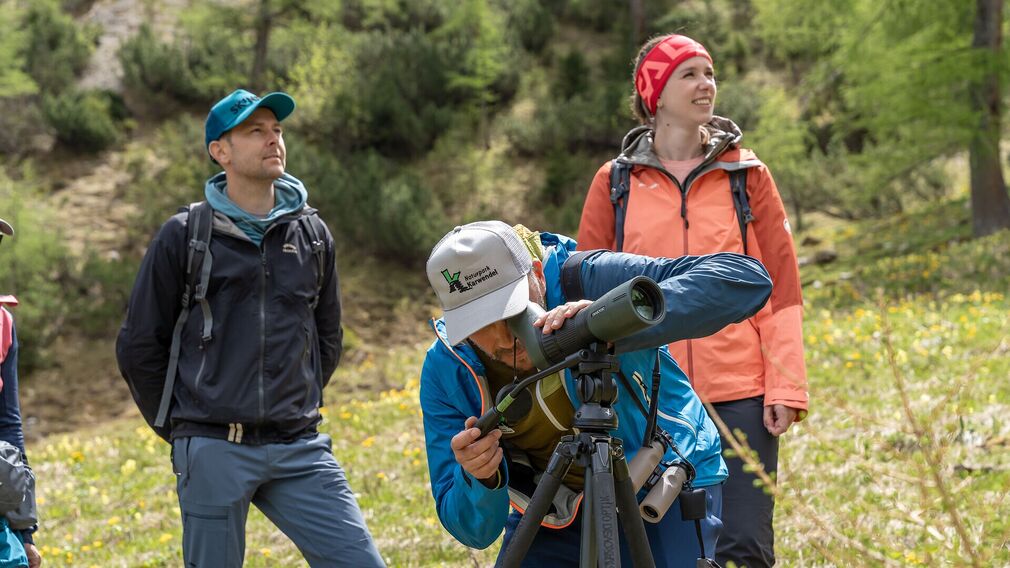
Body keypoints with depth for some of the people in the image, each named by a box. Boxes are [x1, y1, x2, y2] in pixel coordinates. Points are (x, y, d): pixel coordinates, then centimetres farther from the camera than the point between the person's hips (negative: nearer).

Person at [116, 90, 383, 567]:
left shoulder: (311, 233, 10)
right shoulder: (185, 236, 0)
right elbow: (139, 346, 3)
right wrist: (182, 427, 6)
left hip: (299, 450, 3)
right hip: (214, 453, -3)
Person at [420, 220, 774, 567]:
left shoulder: (593, 282, -26)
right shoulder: (445, 369, -15)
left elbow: (746, 280, -39)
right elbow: (475, 530, -13)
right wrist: (479, 481, -37)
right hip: (552, 513, 3)